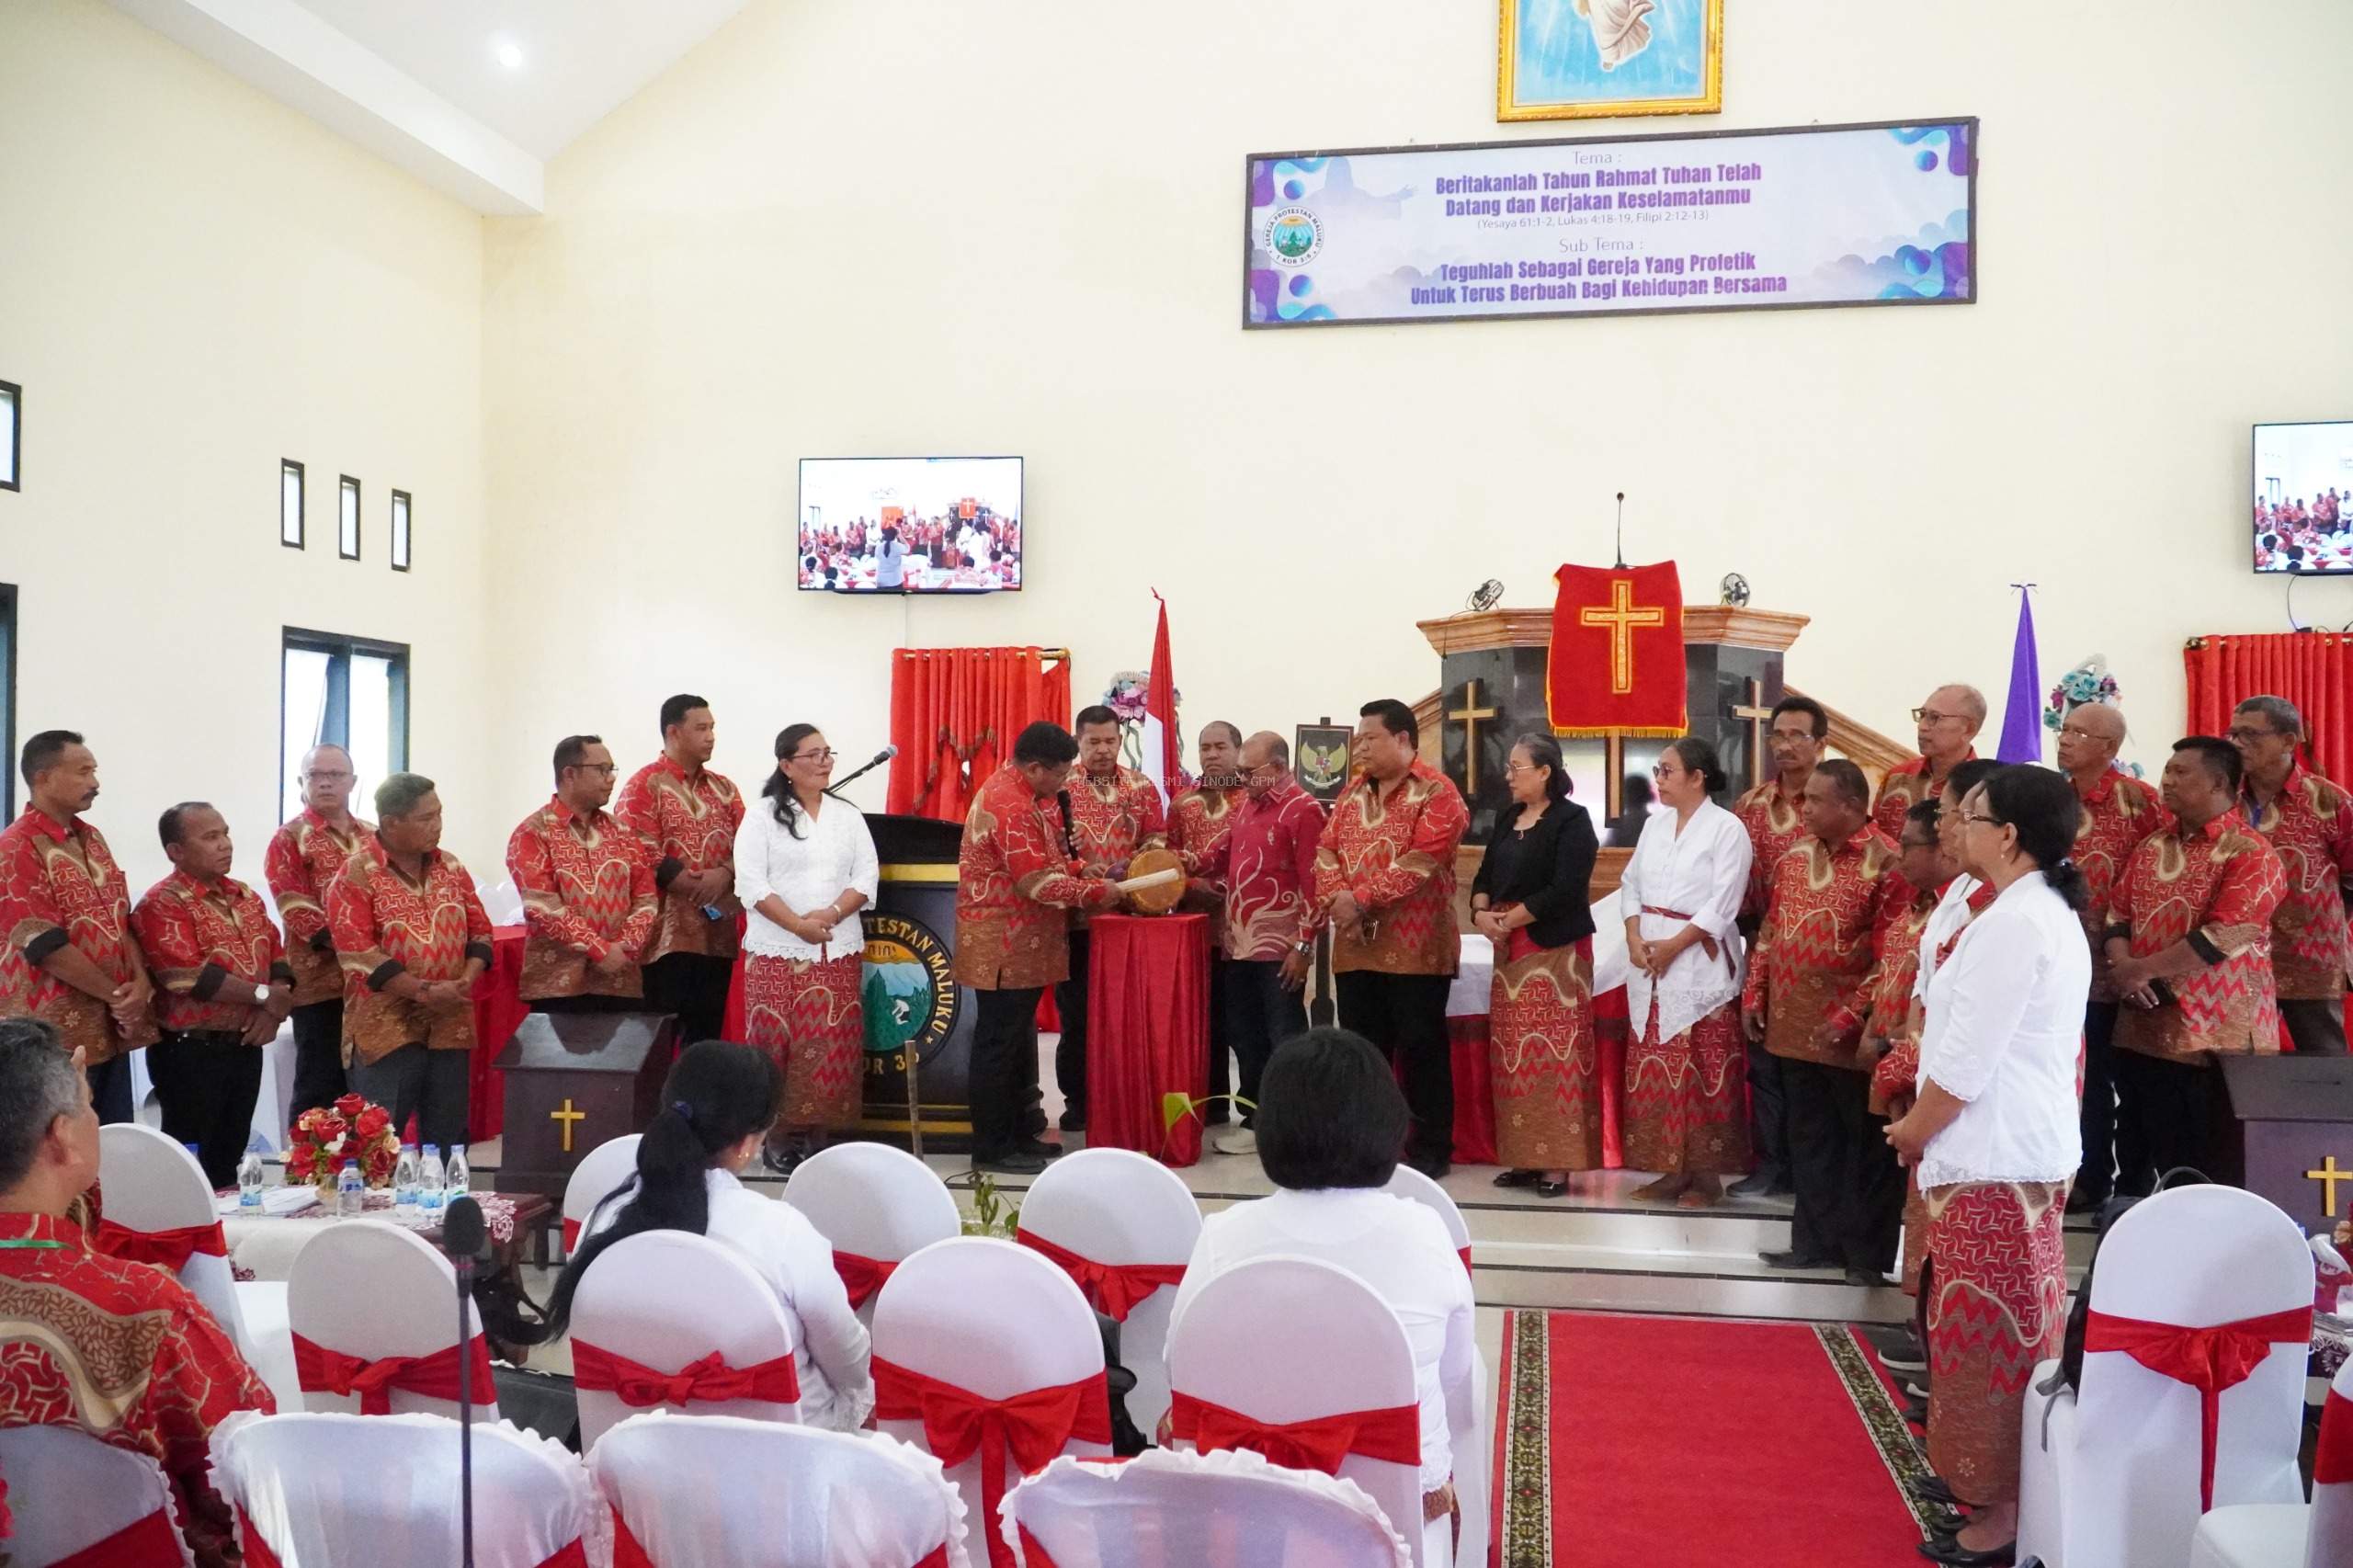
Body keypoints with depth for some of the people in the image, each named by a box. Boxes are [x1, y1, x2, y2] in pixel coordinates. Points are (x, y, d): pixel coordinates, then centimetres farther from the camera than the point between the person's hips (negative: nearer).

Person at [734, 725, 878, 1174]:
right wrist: (799, 925, -15)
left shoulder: (848, 815, 11)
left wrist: (831, 914, -12)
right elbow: (751, 883, -7)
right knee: (779, 1044, -3)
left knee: (831, 1047, 1)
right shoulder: (763, 816, 0)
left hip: (839, 951, 3)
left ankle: (818, 1136, 9)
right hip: (778, 951, -3)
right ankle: (779, 1137, 6)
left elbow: (867, 877, 5)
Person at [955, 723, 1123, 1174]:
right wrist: (1095, 892, -14)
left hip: (1020, 943, 10)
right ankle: (991, 1148, 5)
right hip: (1005, 946, -10)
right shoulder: (1010, 806, -22)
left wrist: (1082, 871, 6)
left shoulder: (1021, 792, 12)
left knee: (1016, 1043, 16)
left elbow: (1045, 857, 21)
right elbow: (1037, 883, -24)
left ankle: (1013, 1134, 25)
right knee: (999, 1044, -3)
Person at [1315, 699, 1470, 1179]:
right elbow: (1326, 850, 7)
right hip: (1355, 946, 6)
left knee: (1421, 1048, 2)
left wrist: (1361, 898, -20)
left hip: (1415, 947, -6)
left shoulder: (1436, 793, -8)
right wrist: (1336, 901, -12)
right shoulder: (1352, 792, 14)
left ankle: (1431, 1149, 12)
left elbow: (1421, 861, -19)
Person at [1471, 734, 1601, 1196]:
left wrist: (1509, 919, -13)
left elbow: (1564, 890, -18)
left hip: (1554, 949, -7)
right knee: (1514, 1053, 7)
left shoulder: (1571, 820, -8)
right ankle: (1525, 1157, 14)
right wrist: (1481, 913, -6)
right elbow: (1485, 875, 14)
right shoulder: (1507, 817, 14)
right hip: (1509, 951, 7)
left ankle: (1557, 1163, -4)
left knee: (1554, 1052, -8)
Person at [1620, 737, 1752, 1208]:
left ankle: (1706, 1173, 6)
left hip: (1701, 964, -6)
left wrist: (1673, 947, -16)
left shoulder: (1727, 828, -7)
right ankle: (1672, 1169, 15)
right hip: (1649, 965, 6)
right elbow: (1631, 884, 12)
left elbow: (1723, 905, -13)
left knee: (1703, 1074, -3)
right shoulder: (1655, 824, 13)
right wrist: (1635, 939, -4)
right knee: (1656, 1071, 7)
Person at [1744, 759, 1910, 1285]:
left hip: (1849, 1033, -6)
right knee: (1810, 1139, 15)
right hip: (1795, 1026, 7)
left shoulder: (1887, 864, -12)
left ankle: (1868, 1253, 17)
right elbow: (1770, 930, 16)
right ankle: (1816, 1241, 26)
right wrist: (1754, 993, 11)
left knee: (1866, 1143, 6)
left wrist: (1852, 1015, -18)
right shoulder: (1795, 857, 9)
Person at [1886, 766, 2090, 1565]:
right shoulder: (2051, 913, 12)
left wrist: (1911, 1131, -6)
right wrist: (1925, 1124, 15)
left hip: (1993, 1157, -10)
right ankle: (1996, 1477, 30)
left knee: (1990, 1329, 0)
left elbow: (1965, 1060, -22)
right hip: (2027, 1146, 10)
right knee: (2011, 1326, 18)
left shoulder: (2010, 922, -21)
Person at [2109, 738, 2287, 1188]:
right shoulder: (2152, 848, 14)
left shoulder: (2251, 854, -8)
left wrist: (2145, 969, -16)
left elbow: (2226, 934, -18)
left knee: (2198, 1169, 0)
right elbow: (2117, 914, 12)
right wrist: (2123, 969, -8)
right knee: (2137, 1152, 12)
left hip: (2211, 1036, -6)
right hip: (2141, 1028, 6)